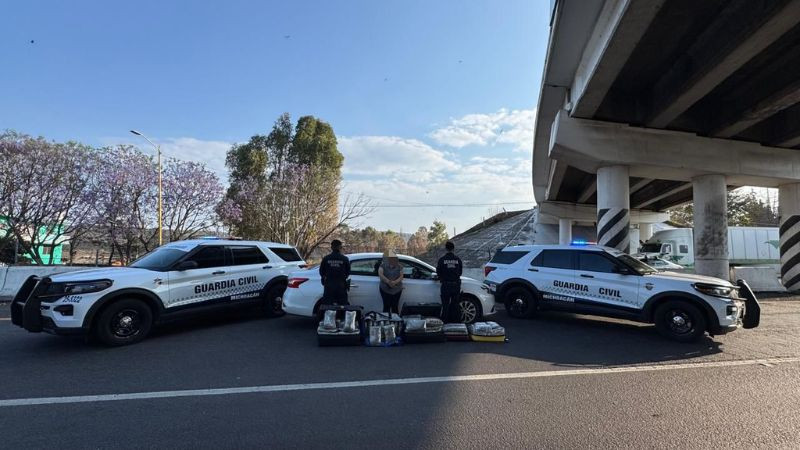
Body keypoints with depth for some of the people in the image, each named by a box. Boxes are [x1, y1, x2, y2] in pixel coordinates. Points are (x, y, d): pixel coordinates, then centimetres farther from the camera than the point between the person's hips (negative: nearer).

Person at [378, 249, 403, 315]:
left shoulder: (399, 266, 4)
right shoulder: (383, 265, -2)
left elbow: (401, 276, -4)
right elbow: (380, 274, -17)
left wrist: (395, 282, -24)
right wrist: (388, 281, -31)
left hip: (397, 290, 2)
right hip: (385, 289, -1)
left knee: (395, 307, 5)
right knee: (386, 306, -2)